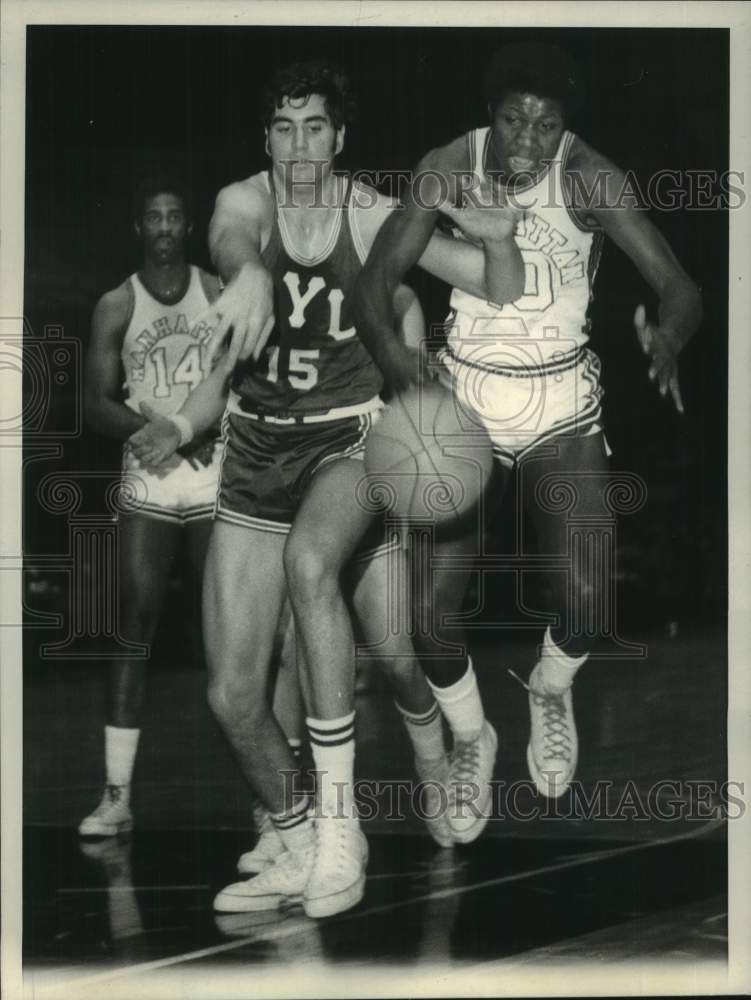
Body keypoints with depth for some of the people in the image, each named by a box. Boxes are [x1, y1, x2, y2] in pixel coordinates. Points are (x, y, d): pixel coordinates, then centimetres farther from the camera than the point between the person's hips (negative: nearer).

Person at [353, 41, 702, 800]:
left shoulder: (588, 177, -16)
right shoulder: (448, 169, -12)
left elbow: (679, 286, -21)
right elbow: (374, 280, -13)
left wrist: (669, 335, -45)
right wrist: (390, 351, -35)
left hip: (563, 401, -1)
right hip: (465, 397, 1)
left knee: (585, 599, -16)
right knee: (431, 611, -7)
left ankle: (550, 691, 23)